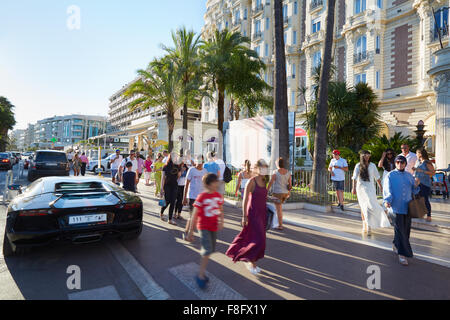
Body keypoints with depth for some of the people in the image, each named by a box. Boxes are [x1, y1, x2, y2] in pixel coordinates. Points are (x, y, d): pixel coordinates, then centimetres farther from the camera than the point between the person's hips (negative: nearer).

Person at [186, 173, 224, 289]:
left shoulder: (218, 196, 0)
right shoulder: (201, 197, -15)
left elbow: (221, 210, 11)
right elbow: (195, 215, -10)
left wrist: (221, 222, -9)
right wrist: (190, 231, -8)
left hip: (214, 227, 6)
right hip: (204, 227, -6)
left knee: (211, 250, 14)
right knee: (207, 251, -13)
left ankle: (202, 272, 33)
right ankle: (200, 275, 4)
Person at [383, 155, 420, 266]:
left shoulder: (409, 175, 13)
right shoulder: (390, 175, 0)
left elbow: (414, 191, 15)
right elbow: (387, 189, -6)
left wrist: (416, 185, -6)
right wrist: (387, 201, -21)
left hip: (408, 207, 5)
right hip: (396, 207, -5)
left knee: (406, 229, 10)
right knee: (400, 230, -5)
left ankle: (396, 245, 31)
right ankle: (402, 254, 3)